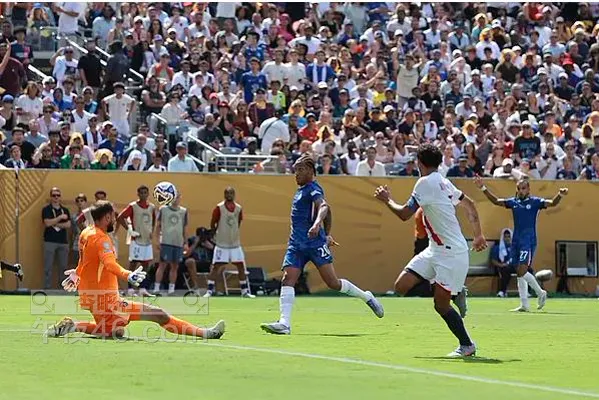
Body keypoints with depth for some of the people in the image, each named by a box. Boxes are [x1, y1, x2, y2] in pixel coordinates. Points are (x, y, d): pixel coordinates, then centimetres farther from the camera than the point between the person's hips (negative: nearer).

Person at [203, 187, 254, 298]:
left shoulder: (238, 209, 3)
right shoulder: (219, 208, -10)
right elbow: (212, 224, -1)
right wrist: (217, 234, 9)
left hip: (235, 243, 4)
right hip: (221, 244, -4)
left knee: (241, 266, 5)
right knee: (215, 267, -6)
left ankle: (245, 291, 13)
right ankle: (209, 291, 0)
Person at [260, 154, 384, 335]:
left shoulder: (313, 189, -8)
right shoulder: (301, 190, 19)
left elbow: (323, 206, -29)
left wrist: (317, 224, -48)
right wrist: (327, 234, 34)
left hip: (315, 243, -8)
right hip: (296, 244, 8)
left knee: (333, 283, -9)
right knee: (287, 279, -11)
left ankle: (367, 298, 13)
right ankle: (284, 323, -21)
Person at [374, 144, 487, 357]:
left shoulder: (426, 183, -15)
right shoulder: (443, 182, 11)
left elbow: (404, 214, -13)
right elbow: (470, 205, 20)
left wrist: (387, 199, 6)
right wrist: (478, 235, 27)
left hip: (451, 253, -9)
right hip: (435, 250, 9)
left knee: (441, 305, -6)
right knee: (402, 286, 2)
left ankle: (467, 345, 6)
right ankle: (455, 292, 12)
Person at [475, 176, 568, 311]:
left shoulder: (535, 202, -2)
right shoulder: (513, 202, 12)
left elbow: (552, 203, -12)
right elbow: (496, 201, 14)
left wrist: (560, 195, -31)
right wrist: (483, 188, 5)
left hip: (529, 242, -6)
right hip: (516, 241, 6)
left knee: (522, 271, -15)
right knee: (519, 273, 6)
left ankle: (540, 293, 6)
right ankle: (524, 305, 10)